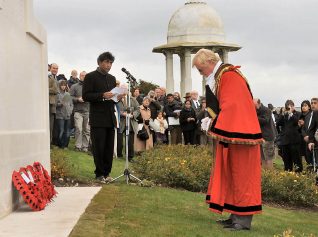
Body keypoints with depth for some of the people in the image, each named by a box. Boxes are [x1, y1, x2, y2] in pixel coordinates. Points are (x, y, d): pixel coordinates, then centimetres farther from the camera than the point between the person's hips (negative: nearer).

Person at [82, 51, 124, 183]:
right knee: (98, 147, -4)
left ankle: (106, 173, 13)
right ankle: (99, 174, 5)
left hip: (110, 118, 6)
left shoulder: (112, 78, 19)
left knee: (109, 148, 6)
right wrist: (102, 95, -20)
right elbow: (85, 96, -9)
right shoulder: (90, 77, -2)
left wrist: (118, 97, 1)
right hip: (98, 119, -6)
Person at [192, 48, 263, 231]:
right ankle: (237, 216, 18)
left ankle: (244, 220, 1)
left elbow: (231, 106, -23)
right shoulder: (218, 77, 15)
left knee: (241, 175, -5)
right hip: (230, 134, 10)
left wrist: (218, 130, -20)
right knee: (232, 175, 12)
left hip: (239, 133, -10)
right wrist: (213, 122, 6)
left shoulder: (229, 76, -16)